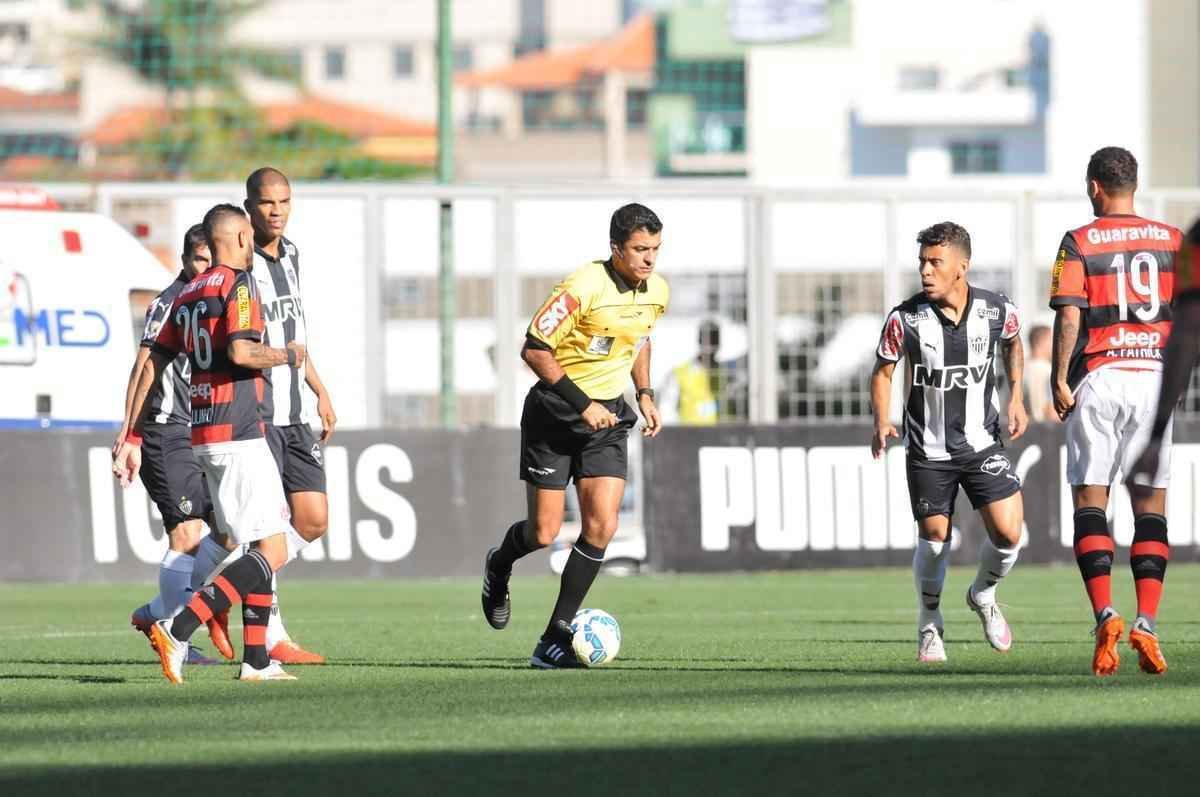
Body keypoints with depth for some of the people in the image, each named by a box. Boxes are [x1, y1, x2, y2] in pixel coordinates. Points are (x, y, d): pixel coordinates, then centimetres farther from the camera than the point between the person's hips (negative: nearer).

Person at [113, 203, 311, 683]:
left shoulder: (188, 295, 15)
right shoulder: (237, 284, -9)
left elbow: (152, 365, 14)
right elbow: (241, 352, -23)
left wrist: (133, 437, 17)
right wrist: (288, 355, -4)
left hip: (202, 435, 9)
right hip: (238, 435, -9)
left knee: (268, 544, 16)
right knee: (273, 551, -10)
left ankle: (256, 660, 11)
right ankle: (178, 630, -22)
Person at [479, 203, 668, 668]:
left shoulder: (656, 291, 0)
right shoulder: (584, 288, -21)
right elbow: (534, 349, -19)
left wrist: (644, 394, 10)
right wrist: (582, 404, -21)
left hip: (608, 418, 5)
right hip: (554, 414, -5)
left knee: (602, 526, -11)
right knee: (543, 533, -2)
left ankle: (555, 639, -4)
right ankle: (499, 566, 36)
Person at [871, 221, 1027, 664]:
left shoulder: (997, 311, -8)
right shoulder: (905, 318, -13)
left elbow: (1013, 343, 16)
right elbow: (883, 370, 1)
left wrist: (1016, 397, 5)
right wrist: (882, 422, -15)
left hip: (982, 443, 1)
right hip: (928, 450, -1)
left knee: (1008, 534, -9)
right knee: (934, 538, 0)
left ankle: (983, 595, 23)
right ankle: (929, 623, 25)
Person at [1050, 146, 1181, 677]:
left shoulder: (1078, 244, -2)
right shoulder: (1172, 241, 7)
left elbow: (1069, 318, -9)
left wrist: (1060, 380, -4)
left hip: (1098, 379, -2)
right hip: (1154, 377, 2)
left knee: (1090, 503, 2)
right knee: (1150, 508, 6)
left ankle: (1105, 615, -14)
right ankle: (1146, 624, -6)